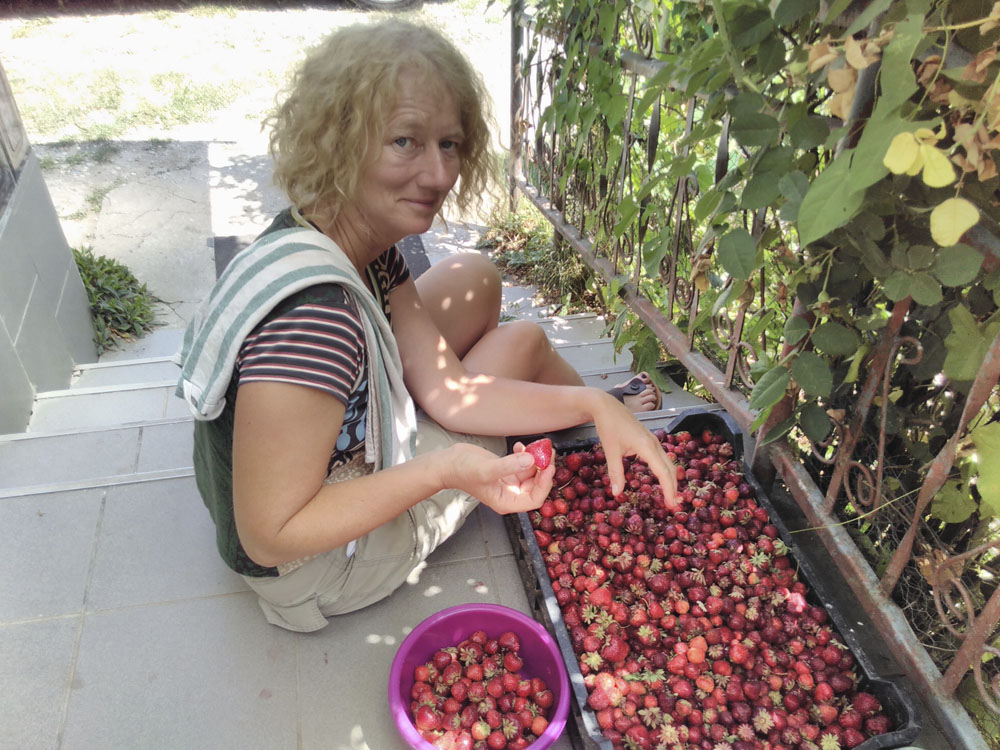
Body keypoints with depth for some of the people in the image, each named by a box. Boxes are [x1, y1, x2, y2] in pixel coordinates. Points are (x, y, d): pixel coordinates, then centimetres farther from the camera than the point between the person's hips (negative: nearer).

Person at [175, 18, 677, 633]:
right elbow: (269, 537, -30)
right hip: (323, 570, -7)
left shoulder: (363, 246, -10)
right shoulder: (312, 317, -39)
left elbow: (448, 389, -9)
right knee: (523, 342, -3)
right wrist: (446, 470, -37)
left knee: (476, 280, 5)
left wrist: (595, 407, -16)